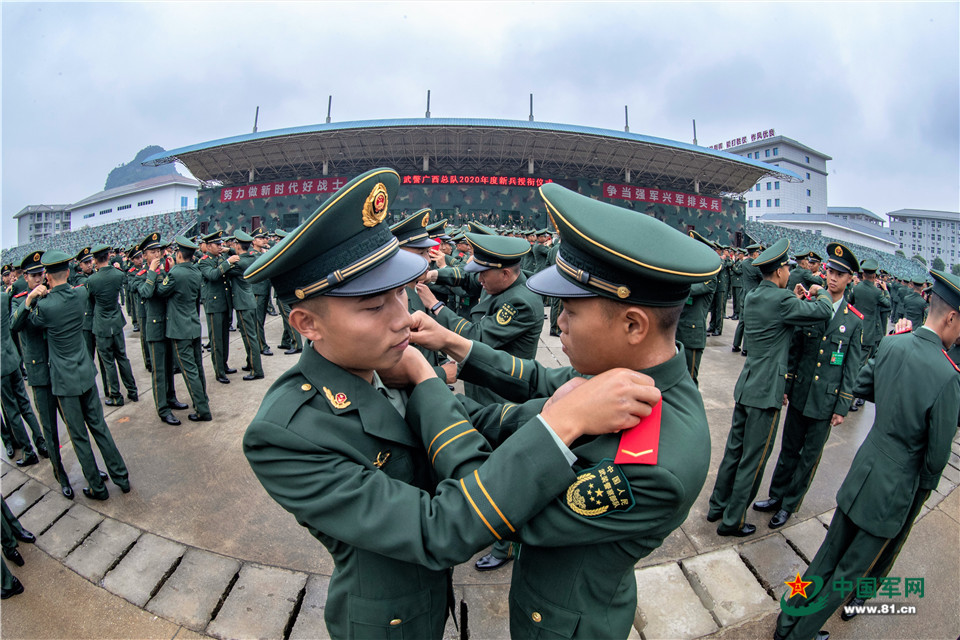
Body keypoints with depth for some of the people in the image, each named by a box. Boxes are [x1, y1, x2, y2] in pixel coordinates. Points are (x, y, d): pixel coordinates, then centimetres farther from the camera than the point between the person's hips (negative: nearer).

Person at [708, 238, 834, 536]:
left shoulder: (752, 296, 8)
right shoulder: (781, 299, -17)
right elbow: (824, 311, -11)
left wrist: (795, 300, 15)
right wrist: (820, 292, 8)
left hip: (746, 386, 8)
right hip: (766, 392, -8)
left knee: (734, 450, 18)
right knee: (752, 461, 4)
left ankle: (717, 506, 30)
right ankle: (732, 521, 16)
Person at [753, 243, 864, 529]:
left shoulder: (855, 321, -4)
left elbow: (852, 367, -1)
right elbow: (794, 349, 4)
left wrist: (842, 406, -3)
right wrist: (785, 385, 2)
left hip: (826, 401, -1)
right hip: (800, 394, 1)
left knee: (810, 456, 11)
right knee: (789, 449, 13)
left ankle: (789, 505, 25)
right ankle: (777, 495, 29)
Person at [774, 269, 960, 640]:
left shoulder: (891, 345, -7)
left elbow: (861, 386, 10)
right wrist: (924, 488, 4)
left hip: (864, 470, 6)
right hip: (897, 489, -5)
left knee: (830, 554, 20)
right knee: (853, 569, 13)